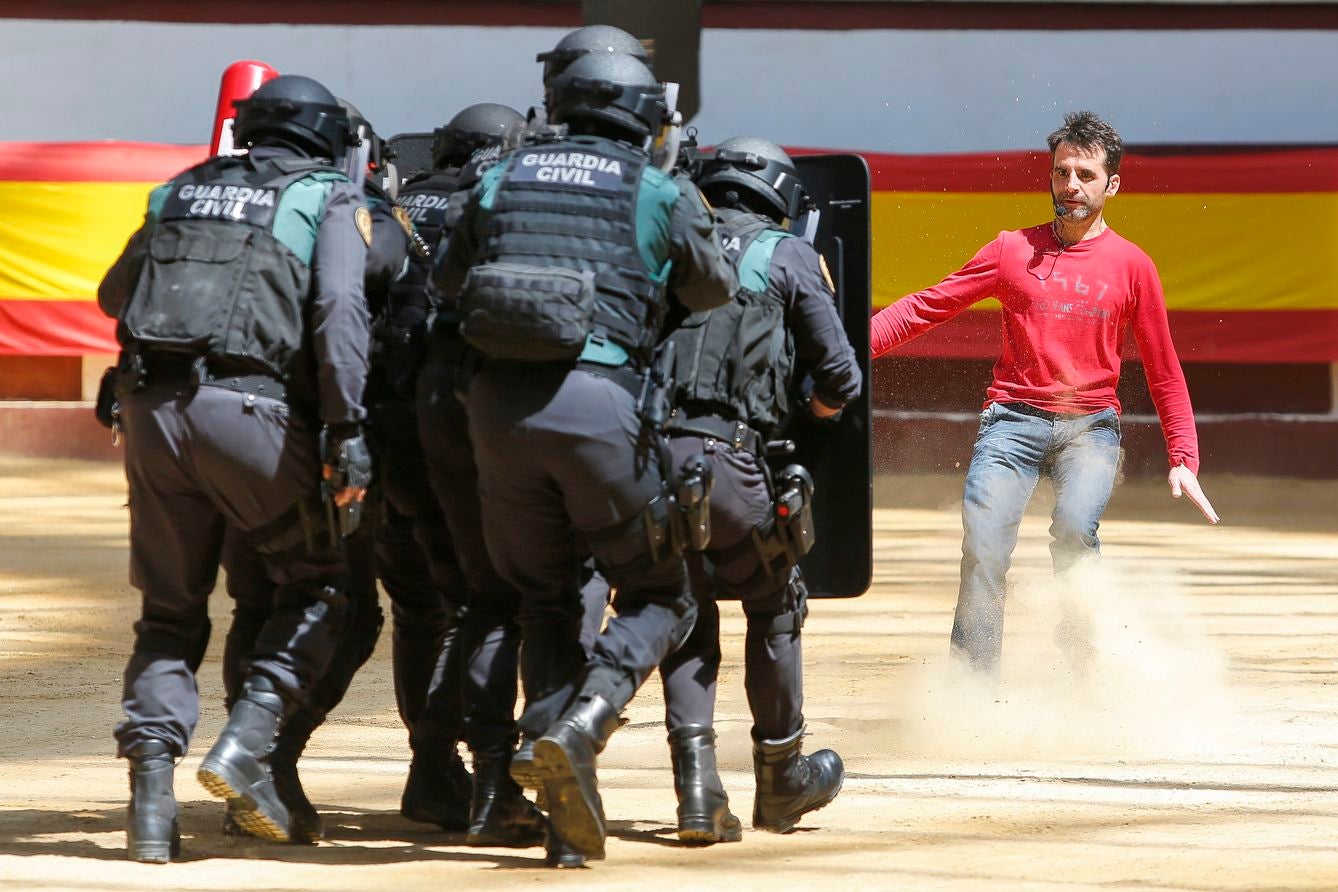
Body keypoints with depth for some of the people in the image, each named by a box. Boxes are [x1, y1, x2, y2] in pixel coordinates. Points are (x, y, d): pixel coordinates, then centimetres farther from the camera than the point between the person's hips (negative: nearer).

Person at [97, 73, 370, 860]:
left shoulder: (184, 191, 22)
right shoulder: (330, 199, 9)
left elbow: (113, 296, 32)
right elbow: (338, 310, -7)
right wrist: (347, 429, -11)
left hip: (152, 404, 4)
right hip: (250, 409, -4)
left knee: (171, 611, 13)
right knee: (318, 587, 13)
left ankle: (152, 787, -3)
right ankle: (246, 746, -5)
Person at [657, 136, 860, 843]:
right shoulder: (788, 256, 8)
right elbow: (840, 378, 6)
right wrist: (809, 414, 26)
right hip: (725, 460, -3)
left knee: (684, 618, 14)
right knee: (774, 607, 17)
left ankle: (696, 785, 0)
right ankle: (781, 779, 28)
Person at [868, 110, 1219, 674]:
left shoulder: (1131, 266, 8)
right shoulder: (1014, 251, 10)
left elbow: (1164, 371, 12)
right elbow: (928, 306, 10)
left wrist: (1183, 459, 3)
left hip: (1090, 424, -1)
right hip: (1014, 417, 1)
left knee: (1074, 530, -27)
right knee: (983, 547, -16)